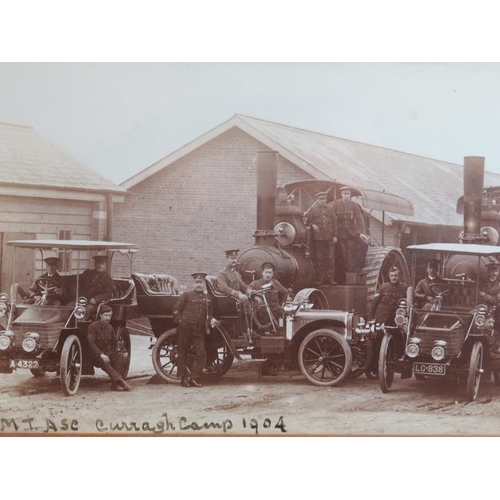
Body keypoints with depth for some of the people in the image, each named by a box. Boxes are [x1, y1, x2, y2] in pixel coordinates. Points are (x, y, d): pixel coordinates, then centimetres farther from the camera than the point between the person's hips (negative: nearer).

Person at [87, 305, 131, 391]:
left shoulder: (110, 328, 14)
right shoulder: (93, 327, -7)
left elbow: (114, 342, 19)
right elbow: (91, 344, -17)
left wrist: (123, 351, -2)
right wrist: (101, 355, -31)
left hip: (109, 353, 5)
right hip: (97, 356, -5)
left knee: (121, 356, -24)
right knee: (104, 361, -38)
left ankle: (115, 384, -29)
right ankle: (120, 380, -46)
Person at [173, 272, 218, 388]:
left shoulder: (208, 299, 12)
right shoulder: (187, 295, 1)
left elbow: (209, 314, 20)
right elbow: (176, 309, 1)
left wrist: (211, 320, 0)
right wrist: (180, 321, -7)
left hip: (199, 331, 3)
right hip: (185, 329, -3)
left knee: (201, 353, -5)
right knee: (182, 353, 3)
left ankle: (193, 378, 3)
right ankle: (183, 378, 11)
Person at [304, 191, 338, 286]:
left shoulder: (329, 209, 12)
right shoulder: (313, 209, 6)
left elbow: (334, 222, 11)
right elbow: (307, 221, 8)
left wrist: (335, 235, 5)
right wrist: (312, 225, -13)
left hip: (329, 238, 1)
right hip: (318, 238, -1)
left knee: (330, 259, -1)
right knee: (319, 259, 2)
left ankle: (330, 279, 3)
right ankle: (320, 279, 7)